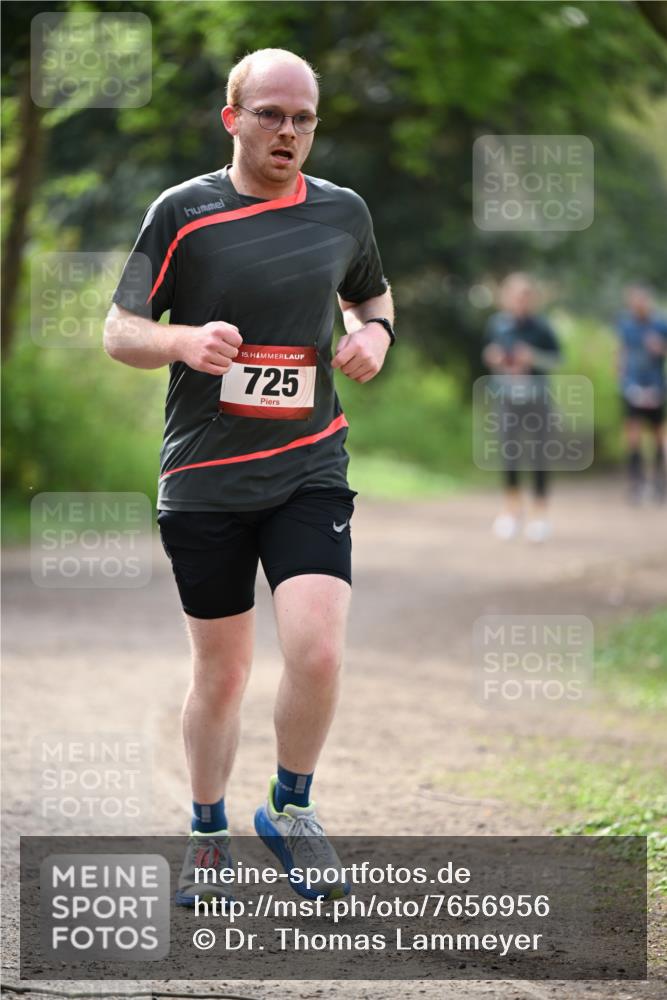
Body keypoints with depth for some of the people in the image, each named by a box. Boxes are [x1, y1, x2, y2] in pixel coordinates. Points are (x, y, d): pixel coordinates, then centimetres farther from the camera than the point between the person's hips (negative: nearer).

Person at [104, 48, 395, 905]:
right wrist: (182, 339, -22)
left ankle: (290, 808, 9)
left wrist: (374, 333, 2)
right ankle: (208, 832, 29)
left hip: (309, 467, 1)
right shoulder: (182, 212, -4)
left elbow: (370, 292, 25)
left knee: (317, 650, -16)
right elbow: (118, 331, -1)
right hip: (204, 477, -1)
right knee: (220, 670, 8)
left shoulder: (342, 212, 5)